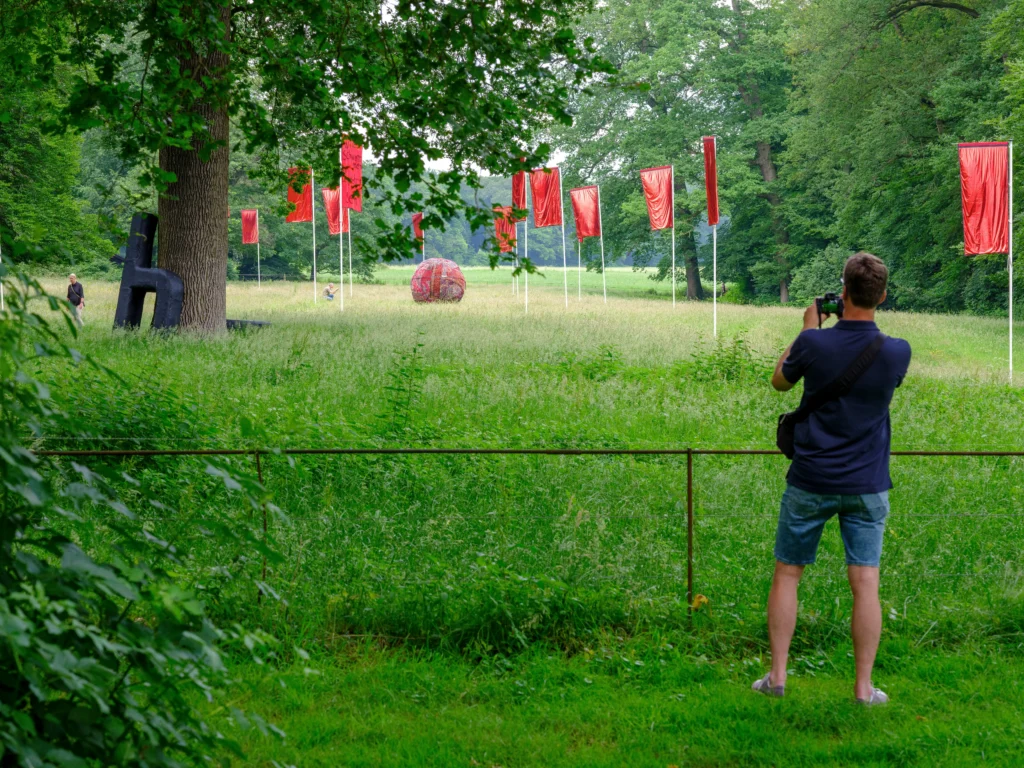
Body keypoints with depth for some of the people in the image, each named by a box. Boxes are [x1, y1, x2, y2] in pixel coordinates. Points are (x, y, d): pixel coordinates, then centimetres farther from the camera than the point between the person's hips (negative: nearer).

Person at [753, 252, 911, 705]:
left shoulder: (814, 343, -13)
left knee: (787, 574, 12)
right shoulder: (897, 352, -10)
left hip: (810, 484, 0)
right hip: (866, 488, 1)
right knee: (865, 584, 2)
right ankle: (863, 686, 5)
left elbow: (780, 381, 8)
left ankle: (777, 676, 14)